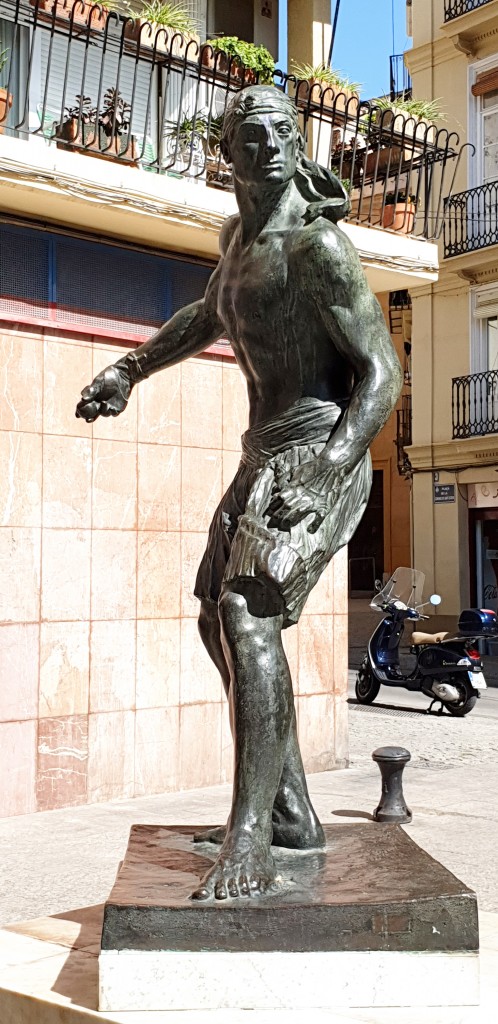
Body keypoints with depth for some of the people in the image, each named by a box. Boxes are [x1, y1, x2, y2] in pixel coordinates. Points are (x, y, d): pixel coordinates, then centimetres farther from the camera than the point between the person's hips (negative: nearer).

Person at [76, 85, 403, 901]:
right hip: (265, 457, 10)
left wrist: (324, 475, -31)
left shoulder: (317, 244, -13)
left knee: (248, 611, -28)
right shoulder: (238, 234, 14)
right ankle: (293, 817, 20)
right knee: (220, 620, 12)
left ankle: (249, 846, -30)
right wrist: (130, 369, 35)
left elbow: (382, 372, -19)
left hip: (322, 453, -10)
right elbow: (213, 314, 35)